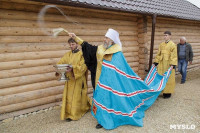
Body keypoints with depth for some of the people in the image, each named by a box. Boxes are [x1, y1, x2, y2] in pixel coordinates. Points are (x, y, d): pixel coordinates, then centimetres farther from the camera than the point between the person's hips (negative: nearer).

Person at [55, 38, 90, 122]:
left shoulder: (81, 54, -7)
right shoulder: (67, 55, 9)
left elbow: (83, 67, -16)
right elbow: (61, 62, 6)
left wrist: (72, 68, -28)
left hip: (78, 79, -4)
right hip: (69, 79, 5)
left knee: (76, 96, 3)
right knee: (68, 96, 7)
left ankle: (73, 114, 14)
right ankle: (68, 113, 22)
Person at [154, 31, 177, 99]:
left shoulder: (173, 45, -6)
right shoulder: (161, 44, 11)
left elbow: (174, 56, -10)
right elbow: (158, 54, 15)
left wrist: (173, 64, -17)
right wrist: (156, 61, 10)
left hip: (168, 64, -5)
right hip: (161, 63, 6)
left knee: (168, 78, 2)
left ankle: (168, 92, 13)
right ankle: (163, 91, 20)